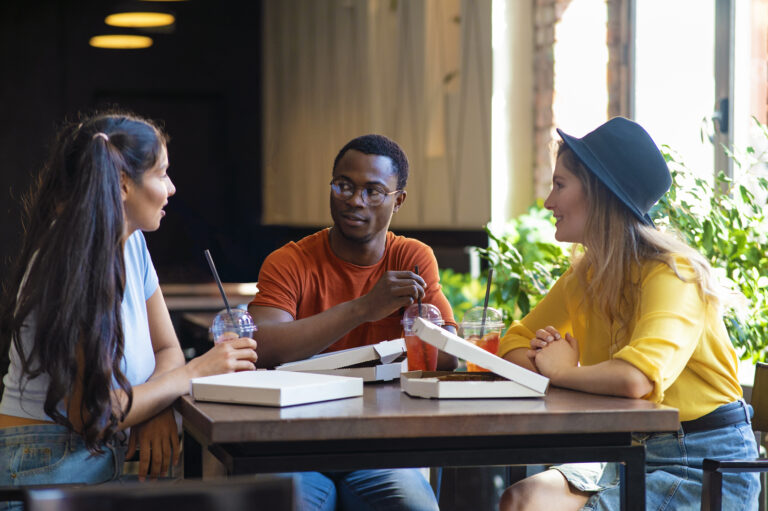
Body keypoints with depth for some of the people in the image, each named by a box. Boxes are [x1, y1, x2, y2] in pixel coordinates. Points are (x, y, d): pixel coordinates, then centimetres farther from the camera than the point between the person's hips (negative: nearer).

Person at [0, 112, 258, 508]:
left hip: (105, 465, 8)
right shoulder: (69, 268, -21)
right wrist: (196, 371, -16)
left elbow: (167, 349, 13)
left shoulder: (131, 244, 6)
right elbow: (90, 413, -21)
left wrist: (158, 410, -10)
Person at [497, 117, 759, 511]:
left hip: (705, 470, -7)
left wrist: (562, 372, -16)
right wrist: (545, 360, -13)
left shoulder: (671, 273, -19)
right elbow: (515, 342, 11)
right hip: (634, 455, 7)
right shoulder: (584, 275, 6)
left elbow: (637, 377, -35)